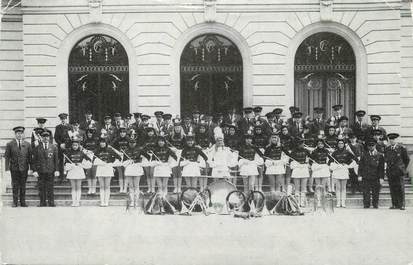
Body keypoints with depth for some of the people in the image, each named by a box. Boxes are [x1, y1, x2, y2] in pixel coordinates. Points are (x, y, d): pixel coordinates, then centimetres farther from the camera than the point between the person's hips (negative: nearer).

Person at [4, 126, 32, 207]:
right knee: (15, 186, 4)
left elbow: (30, 157, 6)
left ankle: (23, 202, 13)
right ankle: (15, 202, 11)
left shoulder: (27, 145, 5)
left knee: (23, 185, 6)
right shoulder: (10, 144, 1)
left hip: (24, 168, 1)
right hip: (14, 168, -1)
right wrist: (7, 168, -5)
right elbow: (7, 157, 1)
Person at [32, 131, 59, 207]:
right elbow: (34, 160, 5)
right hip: (40, 171, 0)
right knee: (41, 188, 2)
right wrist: (34, 170, -3)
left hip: (50, 171, 0)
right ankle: (42, 203, 9)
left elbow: (56, 160, 7)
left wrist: (56, 170, 0)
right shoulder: (37, 148, 6)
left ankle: (51, 203, 7)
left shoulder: (53, 147, 7)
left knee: (50, 188, 1)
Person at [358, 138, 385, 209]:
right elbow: (360, 166, 8)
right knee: (366, 194, -3)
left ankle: (375, 206, 15)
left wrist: (381, 178, -3)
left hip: (376, 178, 0)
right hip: (365, 178, 0)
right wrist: (360, 175, -1)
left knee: (375, 194, 4)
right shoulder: (364, 155, 9)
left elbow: (382, 168, 3)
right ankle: (366, 206, 1)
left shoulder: (380, 155, 5)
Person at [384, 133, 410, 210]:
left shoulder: (402, 148, -1)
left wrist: (403, 168, 8)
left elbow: (407, 159, 7)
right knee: (392, 189, 3)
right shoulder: (387, 149, 11)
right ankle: (394, 204, 7)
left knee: (400, 188, -5)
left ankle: (402, 205, -1)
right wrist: (389, 166, 13)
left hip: (399, 172, -4)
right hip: (390, 172, 4)